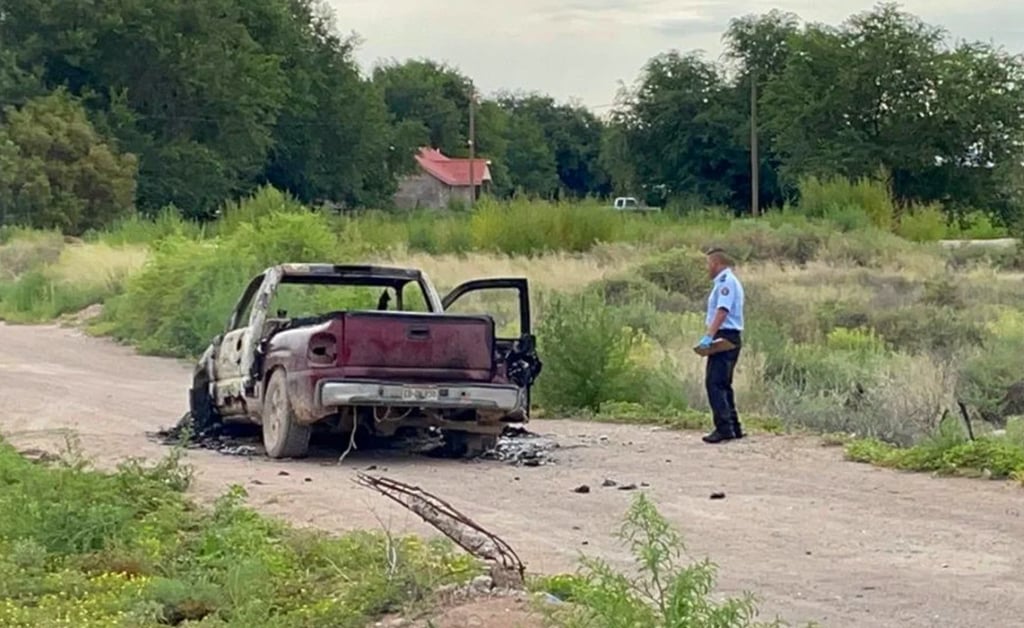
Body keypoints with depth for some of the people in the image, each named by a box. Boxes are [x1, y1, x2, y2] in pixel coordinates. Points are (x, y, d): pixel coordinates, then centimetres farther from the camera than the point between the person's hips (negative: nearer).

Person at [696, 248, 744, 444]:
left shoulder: (726, 281, -11)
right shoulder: (724, 282, 21)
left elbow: (722, 311, -22)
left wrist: (709, 336, -29)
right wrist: (711, 336, 13)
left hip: (725, 337, -11)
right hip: (729, 338, 11)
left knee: (714, 383, -14)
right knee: (722, 384, 15)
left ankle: (724, 428, -17)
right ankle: (734, 427, 20)